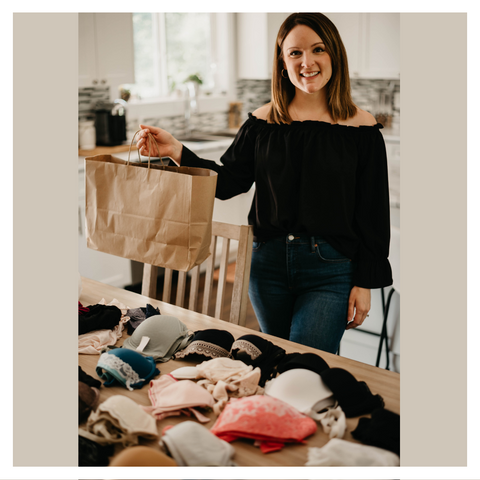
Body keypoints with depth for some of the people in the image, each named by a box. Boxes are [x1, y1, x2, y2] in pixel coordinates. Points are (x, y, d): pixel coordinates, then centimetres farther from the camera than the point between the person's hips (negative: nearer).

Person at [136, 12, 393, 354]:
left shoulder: (361, 128, -5)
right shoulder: (263, 121, 2)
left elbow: (373, 213, -2)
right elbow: (227, 182, -1)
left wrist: (365, 282, -4)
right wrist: (176, 151, -15)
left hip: (331, 269, -3)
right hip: (269, 262, 3)